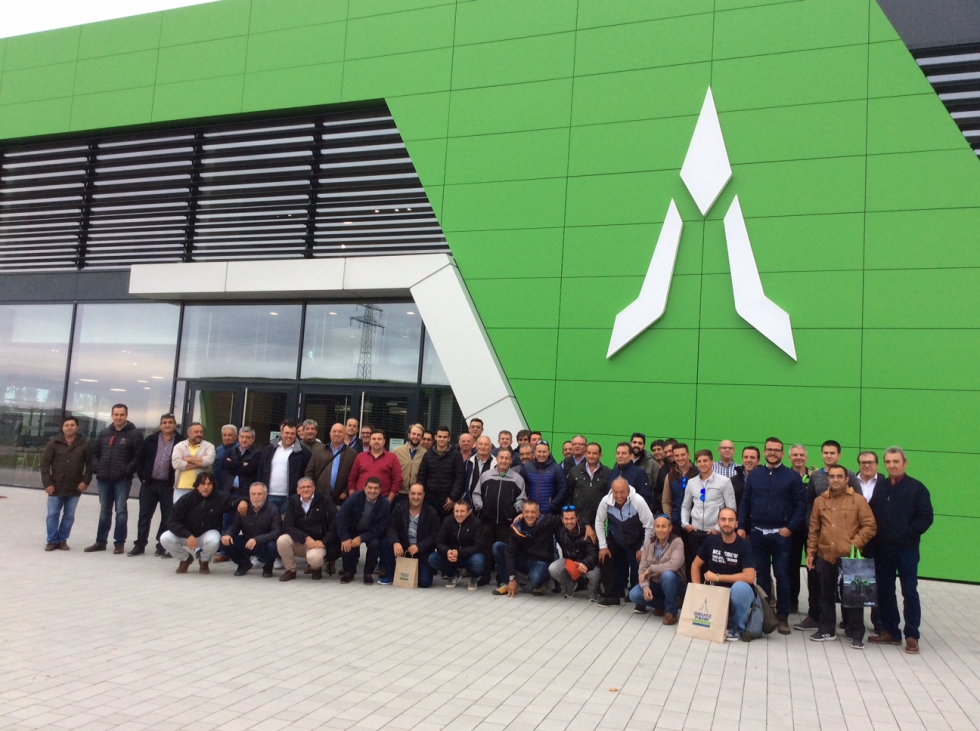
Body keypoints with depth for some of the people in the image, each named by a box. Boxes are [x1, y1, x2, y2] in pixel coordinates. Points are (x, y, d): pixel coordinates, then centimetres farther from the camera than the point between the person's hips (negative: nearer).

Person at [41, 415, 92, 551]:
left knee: (69, 516, 8)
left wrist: (86, 481, -7)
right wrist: (47, 483, -8)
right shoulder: (54, 443, -3)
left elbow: (89, 464, 2)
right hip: (55, 487, 0)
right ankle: (52, 540, 17)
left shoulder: (85, 444, -2)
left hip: (74, 488, 0)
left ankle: (62, 540, 20)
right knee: (53, 514, 5)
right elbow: (45, 464, -2)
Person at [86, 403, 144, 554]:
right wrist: (96, 468, 2)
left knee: (121, 511, -1)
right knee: (104, 511, 14)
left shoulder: (134, 434, -5)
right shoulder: (104, 433, 12)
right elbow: (94, 452, 17)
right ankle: (100, 541, 22)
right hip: (104, 479, 5)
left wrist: (127, 470, -18)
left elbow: (139, 456, -10)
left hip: (122, 480, -5)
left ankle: (119, 543, 6)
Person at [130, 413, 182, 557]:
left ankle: (162, 546, 14)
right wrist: (142, 477, 1)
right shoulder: (151, 440, 5)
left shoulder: (181, 441, -4)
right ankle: (140, 545, 16)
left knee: (167, 517, 4)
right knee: (144, 515, 8)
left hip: (168, 485, -2)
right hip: (149, 483, 2)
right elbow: (140, 459, 9)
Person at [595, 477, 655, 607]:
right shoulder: (606, 501, -22)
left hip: (636, 542, -2)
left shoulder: (638, 501, -30)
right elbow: (599, 522, -7)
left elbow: (649, 526, -20)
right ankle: (612, 596, 4)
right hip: (615, 539, 3)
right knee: (604, 560, -10)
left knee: (638, 569, -9)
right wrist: (603, 546, -8)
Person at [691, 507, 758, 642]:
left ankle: (737, 626, -12)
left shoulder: (744, 545, -15)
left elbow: (750, 577, -26)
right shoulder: (711, 541, -3)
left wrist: (717, 577, -20)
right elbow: (696, 565, 7)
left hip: (739, 593, -3)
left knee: (739, 587, -38)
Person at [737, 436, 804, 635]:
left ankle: (783, 616, 9)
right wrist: (741, 526, 0)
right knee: (761, 574, 10)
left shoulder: (792, 476, -1)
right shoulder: (754, 475, 9)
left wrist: (790, 527, -13)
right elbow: (745, 502, 9)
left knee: (781, 575, 1)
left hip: (780, 534, -3)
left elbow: (801, 504, -5)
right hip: (757, 533, 3)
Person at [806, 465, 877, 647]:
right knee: (826, 594, 12)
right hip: (825, 556, 4)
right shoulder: (820, 501, 8)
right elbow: (814, 529, 12)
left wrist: (855, 544, -13)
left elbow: (870, 526, -5)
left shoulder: (858, 500, -3)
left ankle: (856, 634, 14)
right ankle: (827, 630, 23)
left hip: (850, 557, -3)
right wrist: (811, 551, 8)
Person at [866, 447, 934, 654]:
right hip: (882, 550, 5)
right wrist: (873, 539, 0)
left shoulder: (916, 488, -3)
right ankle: (890, 631, 20)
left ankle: (912, 636, 9)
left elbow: (926, 517, -9)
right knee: (884, 592, 9)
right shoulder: (880, 489, 11)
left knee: (910, 592, 1)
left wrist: (908, 534, -14)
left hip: (906, 550, -5)